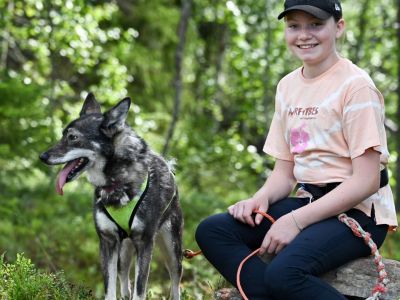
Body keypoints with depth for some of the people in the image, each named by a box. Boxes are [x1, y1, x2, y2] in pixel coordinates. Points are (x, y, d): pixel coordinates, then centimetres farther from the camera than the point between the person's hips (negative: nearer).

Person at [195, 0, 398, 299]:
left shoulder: (355, 85, -11)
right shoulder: (287, 86, 12)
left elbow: (366, 181, -15)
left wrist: (296, 221, -19)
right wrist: (261, 199, -8)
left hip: (359, 210, -8)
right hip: (308, 201, 8)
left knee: (284, 271, -32)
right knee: (212, 231, -10)